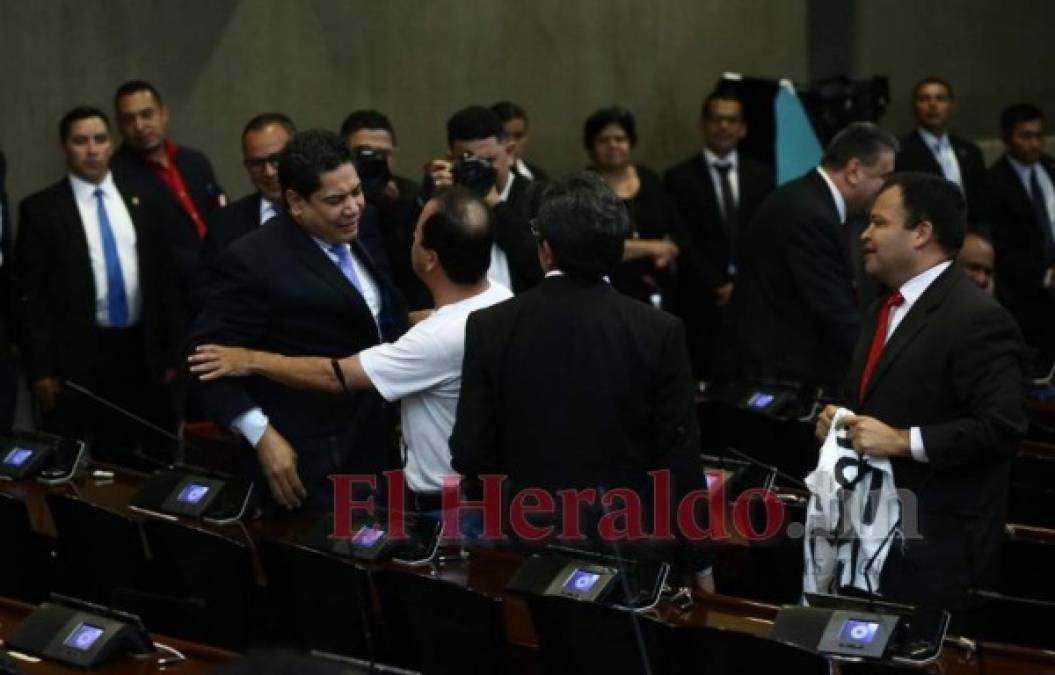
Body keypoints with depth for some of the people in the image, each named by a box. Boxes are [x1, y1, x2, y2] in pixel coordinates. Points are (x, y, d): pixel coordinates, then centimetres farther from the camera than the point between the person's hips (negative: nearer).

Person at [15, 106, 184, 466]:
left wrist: (172, 352, 8)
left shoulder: (139, 202, 10)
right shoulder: (41, 209, -2)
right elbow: (31, 295, -5)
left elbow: (162, 278, 12)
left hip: (139, 351, 4)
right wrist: (41, 370, -10)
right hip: (76, 356, -3)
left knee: (129, 464, 10)